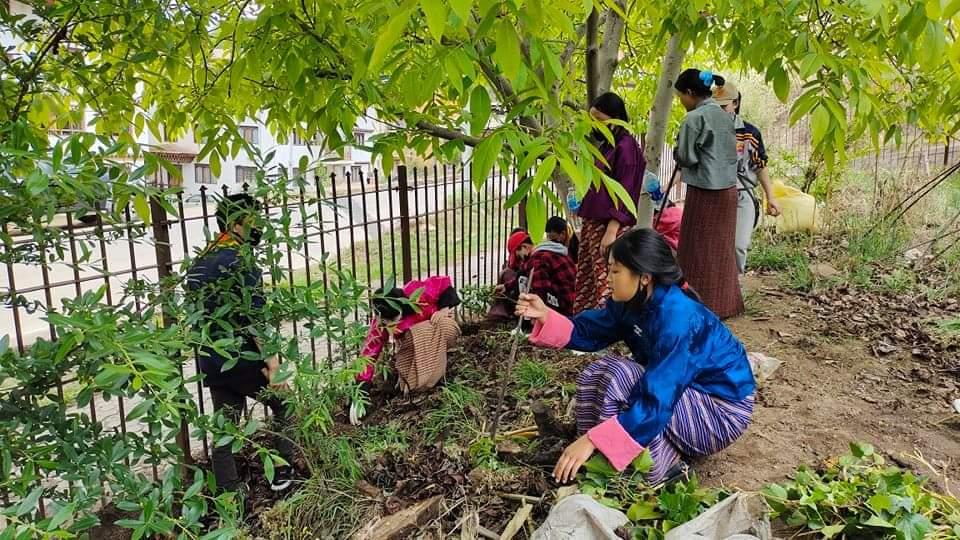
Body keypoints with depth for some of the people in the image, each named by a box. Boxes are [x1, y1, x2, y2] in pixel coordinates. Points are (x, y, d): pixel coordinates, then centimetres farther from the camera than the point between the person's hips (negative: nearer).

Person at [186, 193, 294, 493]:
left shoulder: (199, 261, 11)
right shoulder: (241, 259, -16)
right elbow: (253, 317, -23)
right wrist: (271, 358, -23)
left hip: (211, 363, 7)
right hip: (245, 359, -7)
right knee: (284, 406, 15)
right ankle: (282, 472, 19)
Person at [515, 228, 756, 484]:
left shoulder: (677, 320, -32)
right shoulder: (632, 302, -7)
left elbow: (656, 403, -36)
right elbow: (588, 332, 1)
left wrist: (593, 440, -37)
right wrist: (545, 317, -16)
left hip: (723, 411, -8)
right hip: (679, 391, 8)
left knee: (617, 376, -25)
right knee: (594, 374, -5)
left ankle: (663, 468, -11)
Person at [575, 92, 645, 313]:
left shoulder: (625, 146, -11)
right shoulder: (606, 145, 16)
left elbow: (624, 194, -16)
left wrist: (611, 230, -20)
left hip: (611, 226, -9)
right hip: (593, 224, 9)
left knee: (607, 285, -7)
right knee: (586, 281, 11)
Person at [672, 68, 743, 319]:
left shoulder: (694, 118, -13)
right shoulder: (724, 115, 12)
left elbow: (686, 157, -11)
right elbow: (732, 151, 17)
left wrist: (677, 152, 8)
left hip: (705, 191, -8)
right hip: (728, 189, 8)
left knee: (700, 250, 1)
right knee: (721, 249, 14)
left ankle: (702, 306, 7)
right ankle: (724, 303, 21)